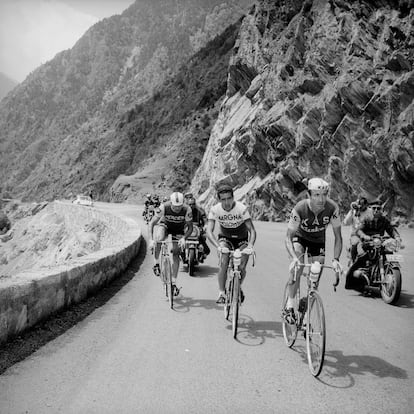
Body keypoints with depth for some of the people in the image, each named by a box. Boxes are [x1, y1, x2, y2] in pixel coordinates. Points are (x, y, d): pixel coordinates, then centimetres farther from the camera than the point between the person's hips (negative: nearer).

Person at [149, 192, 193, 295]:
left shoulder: (187, 210, -32)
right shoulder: (164, 207, -33)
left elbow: (190, 228, -23)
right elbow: (151, 223, -27)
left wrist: (183, 238, -41)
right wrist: (151, 239, -38)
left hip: (178, 230, 1)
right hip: (165, 225, -1)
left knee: (176, 254, -4)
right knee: (159, 238, -34)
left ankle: (174, 282, 6)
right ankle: (156, 263, -14)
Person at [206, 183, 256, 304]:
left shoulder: (242, 209, -27)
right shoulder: (215, 210, -22)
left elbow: (252, 230, -27)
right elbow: (209, 231, -27)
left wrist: (250, 246, -44)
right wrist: (218, 246, -44)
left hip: (242, 239, 0)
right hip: (225, 238, 1)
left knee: (241, 268, -12)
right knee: (224, 263, -25)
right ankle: (221, 293, -13)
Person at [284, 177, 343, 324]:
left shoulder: (332, 208, -29)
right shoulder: (299, 209, -34)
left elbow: (338, 237, -21)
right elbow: (288, 238, -29)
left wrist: (336, 259, -34)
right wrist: (293, 258, -46)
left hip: (318, 240, 2)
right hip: (300, 237, -2)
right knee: (297, 267, -29)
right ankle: (290, 306, -20)